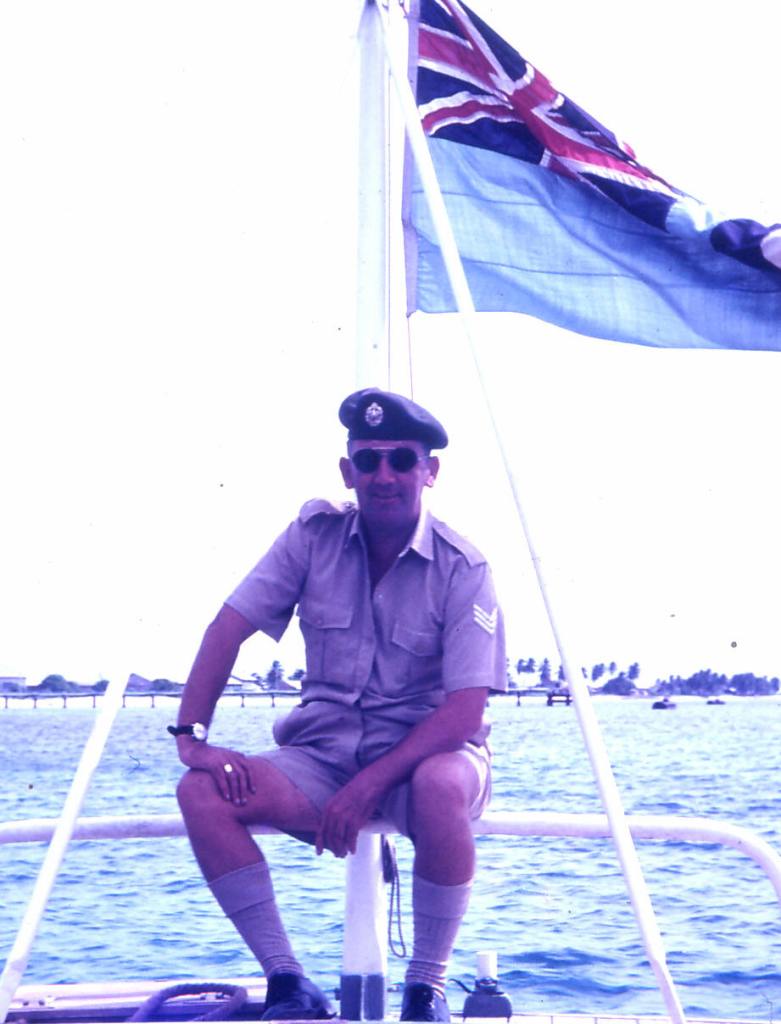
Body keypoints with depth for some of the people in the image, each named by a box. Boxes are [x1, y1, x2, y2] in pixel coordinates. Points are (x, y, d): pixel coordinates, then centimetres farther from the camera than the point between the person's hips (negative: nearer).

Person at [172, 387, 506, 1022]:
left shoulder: (462, 569, -12)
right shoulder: (315, 536, -3)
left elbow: (464, 714, -19)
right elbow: (228, 629, -3)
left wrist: (369, 786, -27)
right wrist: (192, 737, -15)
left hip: (425, 754, -3)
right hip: (324, 756, 3)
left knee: (439, 788, -39)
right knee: (204, 793, -22)